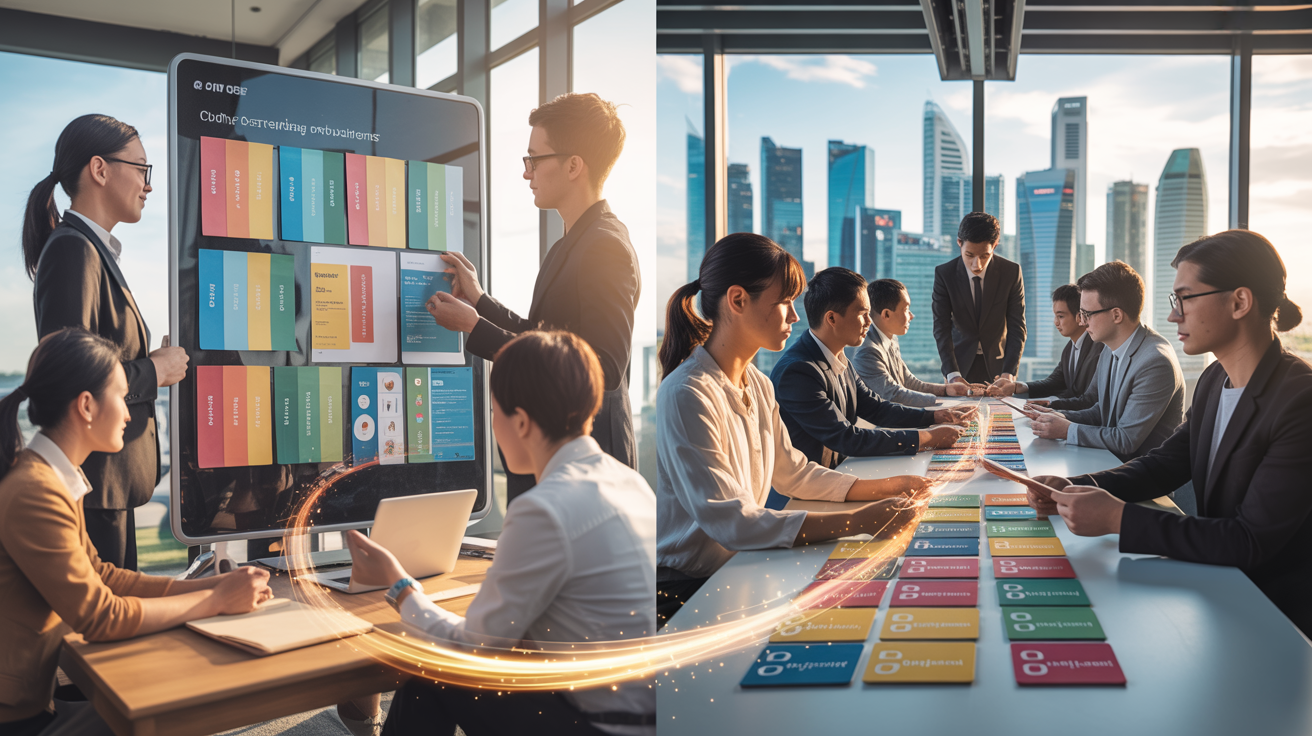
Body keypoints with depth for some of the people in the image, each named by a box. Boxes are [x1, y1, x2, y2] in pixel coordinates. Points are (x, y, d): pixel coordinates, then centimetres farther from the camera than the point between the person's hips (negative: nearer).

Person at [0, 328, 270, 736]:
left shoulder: (52, 479, 5)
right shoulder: (33, 494, -25)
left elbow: (99, 575, 9)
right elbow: (99, 617, -23)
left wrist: (209, 585, 1)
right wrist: (217, 600, -13)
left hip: (33, 696, 8)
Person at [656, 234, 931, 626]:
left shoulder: (758, 385, 7)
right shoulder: (686, 396, -23)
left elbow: (791, 471, 18)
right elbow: (727, 520, -28)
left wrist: (881, 487, 6)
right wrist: (855, 522, -31)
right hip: (684, 589, -8)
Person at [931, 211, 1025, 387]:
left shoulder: (1011, 272, -12)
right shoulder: (944, 274, -13)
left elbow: (1017, 327, -12)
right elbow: (941, 327, -16)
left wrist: (1008, 372, -25)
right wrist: (952, 374, -28)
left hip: (997, 364, 0)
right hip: (961, 363, 0)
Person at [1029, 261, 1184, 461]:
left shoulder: (1155, 362, -21)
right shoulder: (1109, 354, 6)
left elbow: (1126, 440, -21)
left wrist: (1067, 430, -15)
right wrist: (1062, 417, 0)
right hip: (1114, 460, 8)